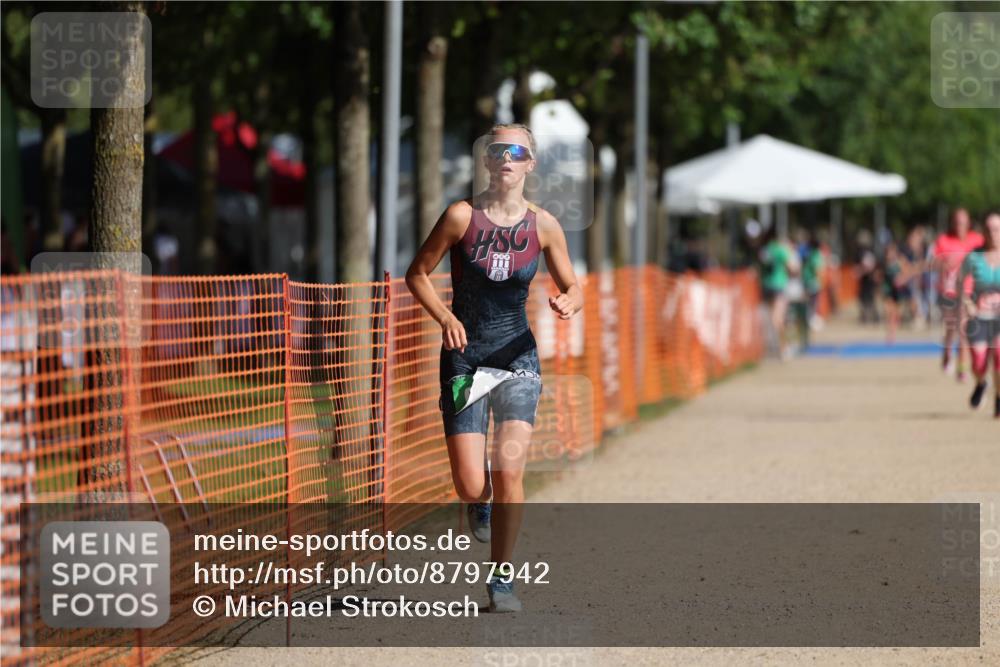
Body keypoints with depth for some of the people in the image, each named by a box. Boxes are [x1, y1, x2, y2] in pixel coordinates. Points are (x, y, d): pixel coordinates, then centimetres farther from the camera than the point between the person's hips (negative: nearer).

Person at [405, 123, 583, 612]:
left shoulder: (543, 225, -1)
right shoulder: (462, 216, -7)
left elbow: (573, 289, 9)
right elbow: (417, 274, 0)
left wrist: (568, 304, -15)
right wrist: (445, 318, -16)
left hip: (517, 354, 1)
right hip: (464, 354, -1)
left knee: (509, 471, -15)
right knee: (470, 486, -7)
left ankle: (502, 578, 0)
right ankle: (481, 504, 32)